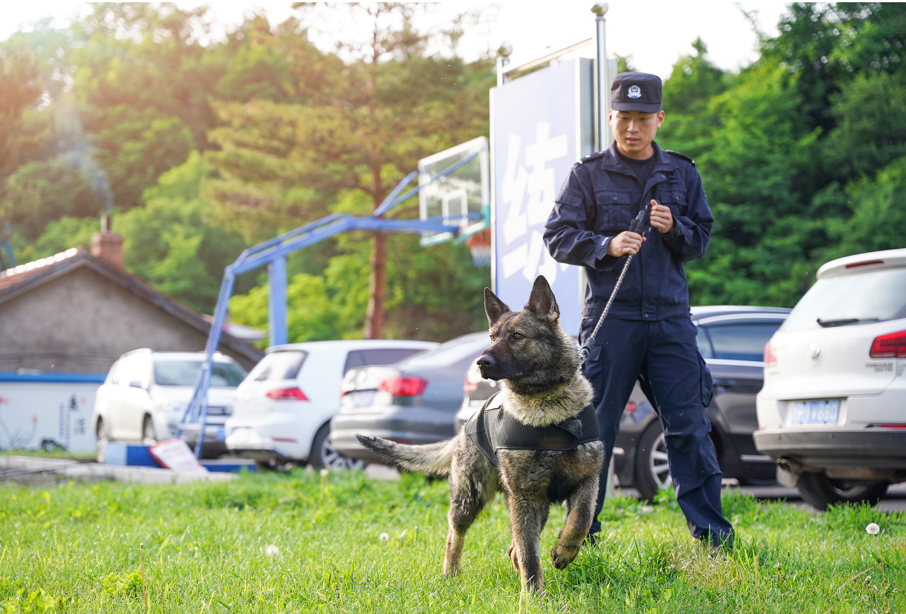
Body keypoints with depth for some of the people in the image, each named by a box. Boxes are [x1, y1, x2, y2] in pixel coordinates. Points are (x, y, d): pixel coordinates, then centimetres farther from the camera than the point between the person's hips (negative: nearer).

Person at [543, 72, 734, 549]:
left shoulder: (681, 173, 12)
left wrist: (674, 228, -7)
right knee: (595, 426, 2)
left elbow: (701, 240, 15)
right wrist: (606, 246, -15)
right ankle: (581, 529, 12)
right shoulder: (588, 174, 4)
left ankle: (709, 527, 7)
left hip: (670, 315, 2)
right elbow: (557, 236, 1)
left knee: (688, 424, -1)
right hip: (610, 314, -2)